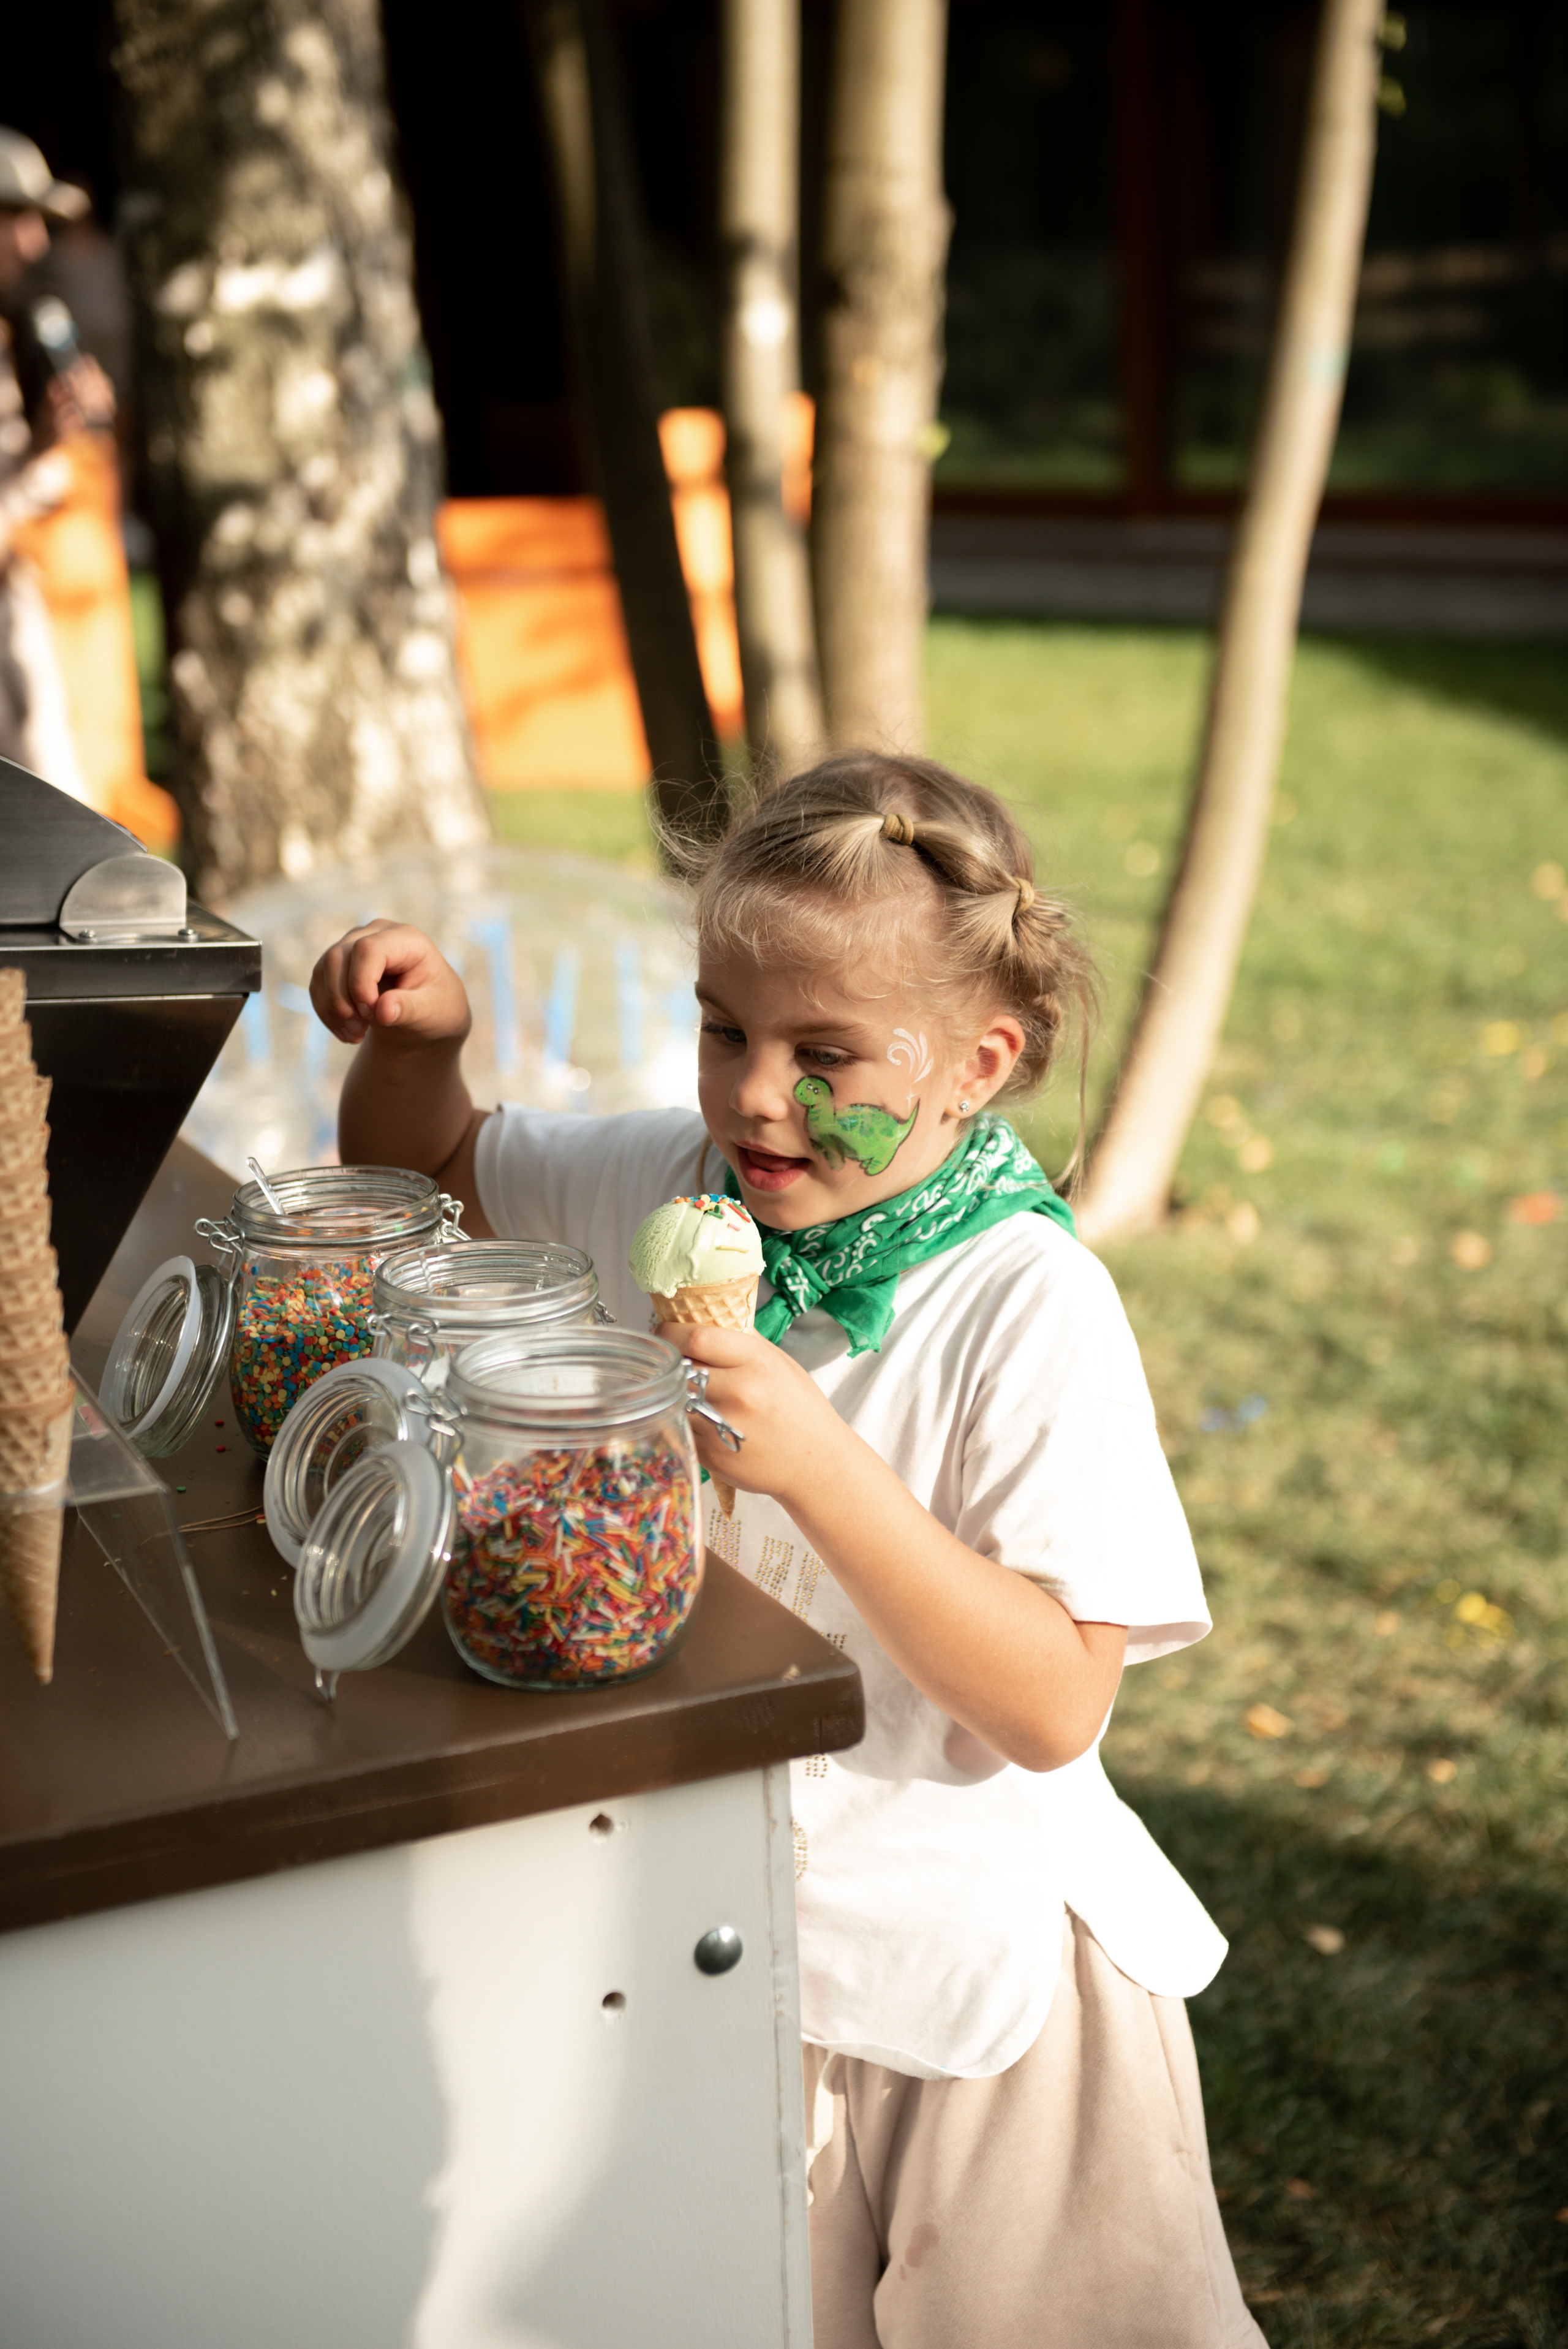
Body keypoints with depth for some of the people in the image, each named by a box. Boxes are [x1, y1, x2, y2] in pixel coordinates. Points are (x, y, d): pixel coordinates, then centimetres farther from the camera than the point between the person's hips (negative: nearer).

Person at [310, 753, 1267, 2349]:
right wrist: (416, 1039, -9)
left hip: (965, 1964, -4)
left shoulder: (1030, 1307, -21)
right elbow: (420, 1172, 13)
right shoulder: (662, 1185, -5)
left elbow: (1056, 1708, -25)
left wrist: (821, 1468, -35)